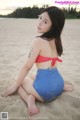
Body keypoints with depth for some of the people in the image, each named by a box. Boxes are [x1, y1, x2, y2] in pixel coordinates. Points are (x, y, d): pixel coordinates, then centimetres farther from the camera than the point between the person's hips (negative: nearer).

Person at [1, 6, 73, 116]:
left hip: (45, 90, -6)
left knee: (22, 81, 21)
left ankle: (30, 99, -7)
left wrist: (14, 86, 0)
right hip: (58, 83, 7)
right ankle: (63, 86, 19)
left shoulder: (38, 41, -15)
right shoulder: (56, 40, 6)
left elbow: (27, 67, -12)